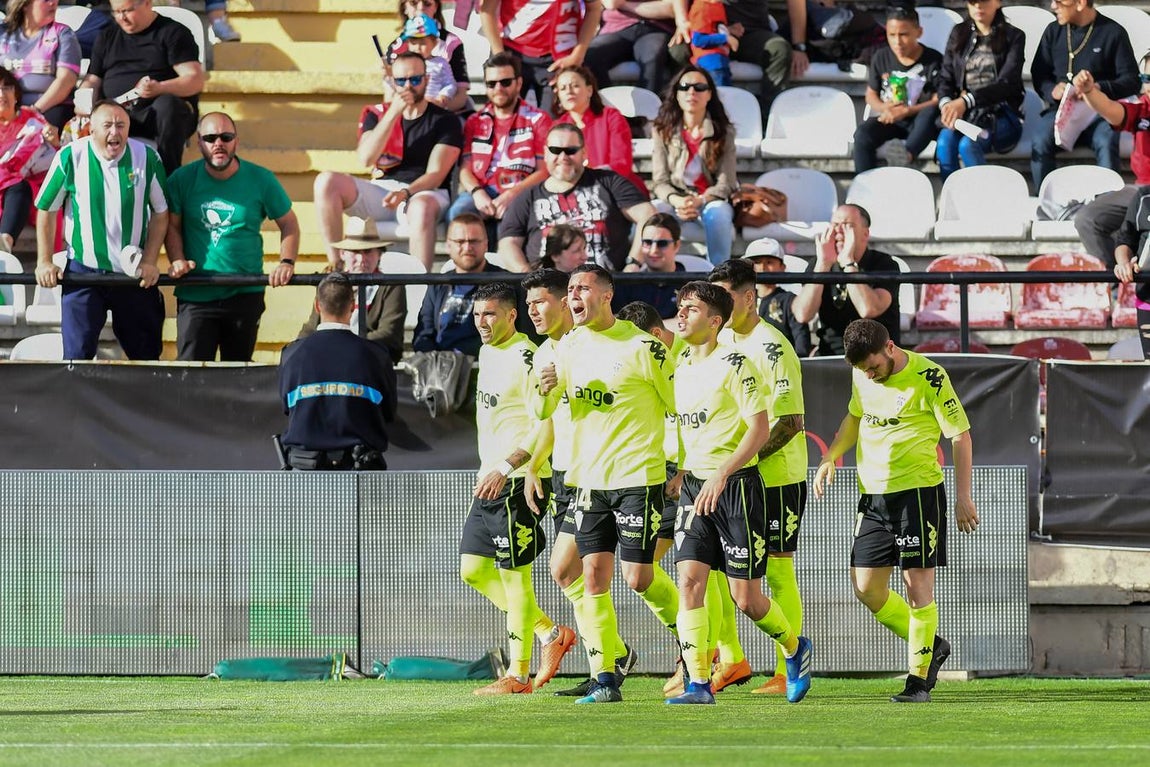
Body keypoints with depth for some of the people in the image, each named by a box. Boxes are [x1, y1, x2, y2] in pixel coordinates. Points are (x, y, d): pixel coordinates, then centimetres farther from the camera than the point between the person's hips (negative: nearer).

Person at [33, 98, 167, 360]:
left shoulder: (147, 158, -6)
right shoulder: (70, 157, -10)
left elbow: (160, 212, 3)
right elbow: (46, 210, 1)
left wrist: (149, 261, -4)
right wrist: (44, 262, -1)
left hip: (134, 272, 1)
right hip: (82, 269, -1)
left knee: (146, 354, 10)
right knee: (78, 354, -4)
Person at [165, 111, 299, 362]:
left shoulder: (261, 180, 0)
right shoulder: (183, 179, 1)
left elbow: (288, 224, 9)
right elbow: (172, 225, 7)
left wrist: (287, 262, -5)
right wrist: (177, 261, -10)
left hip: (245, 294, 1)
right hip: (195, 293, -1)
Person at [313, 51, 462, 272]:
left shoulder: (445, 121, 5)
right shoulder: (376, 115, 14)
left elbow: (435, 174, -6)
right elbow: (366, 158, -4)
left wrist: (406, 193, -26)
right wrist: (393, 113, -11)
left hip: (423, 193, -4)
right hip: (380, 191, 4)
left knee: (422, 207, -41)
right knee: (326, 181, -20)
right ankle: (335, 266, -24)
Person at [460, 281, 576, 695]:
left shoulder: (525, 357, -15)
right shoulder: (488, 352, 15)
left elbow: (546, 426, -20)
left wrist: (505, 468, -25)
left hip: (518, 481, -10)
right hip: (490, 480, 10)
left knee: (514, 574, -5)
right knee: (473, 568, 10)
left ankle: (518, 674, 1)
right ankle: (551, 634, 19)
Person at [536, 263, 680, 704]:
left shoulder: (640, 346, -9)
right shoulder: (569, 346, 9)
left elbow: (682, 408, -3)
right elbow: (543, 414, 15)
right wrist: (546, 390, -8)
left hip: (638, 478, -6)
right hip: (589, 480, 6)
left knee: (639, 577, -6)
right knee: (594, 577, -2)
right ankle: (604, 679, 0)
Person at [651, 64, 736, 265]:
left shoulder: (723, 132, -2)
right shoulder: (663, 131, 2)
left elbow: (725, 183, -7)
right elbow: (660, 181, -3)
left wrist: (699, 201, -26)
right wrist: (676, 201, -25)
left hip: (712, 200, -1)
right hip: (675, 200, 1)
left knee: (718, 214, -37)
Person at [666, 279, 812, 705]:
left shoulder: (733, 364, -11)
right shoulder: (681, 367, 11)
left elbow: (760, 427, -16)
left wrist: (721, 474, -24)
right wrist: (678, 472, 12)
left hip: (736, 483, -6)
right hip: (695, 485, 7)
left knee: (746, 597, -2)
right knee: (689, 578, -9)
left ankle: (796, 649, 26)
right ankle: (698, 683, -9)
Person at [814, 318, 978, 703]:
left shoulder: (928, 377, -13)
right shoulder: (861, 376, 6)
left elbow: (960, 435, -9)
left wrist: (963, 497, -9)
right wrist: (830, 458, 11)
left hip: (918, 490, -7)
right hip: (872, 495, 7)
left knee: (917, 581, -7)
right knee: (866, 588, 4)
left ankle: (919, 679, -1)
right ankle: (931, 646, 22)